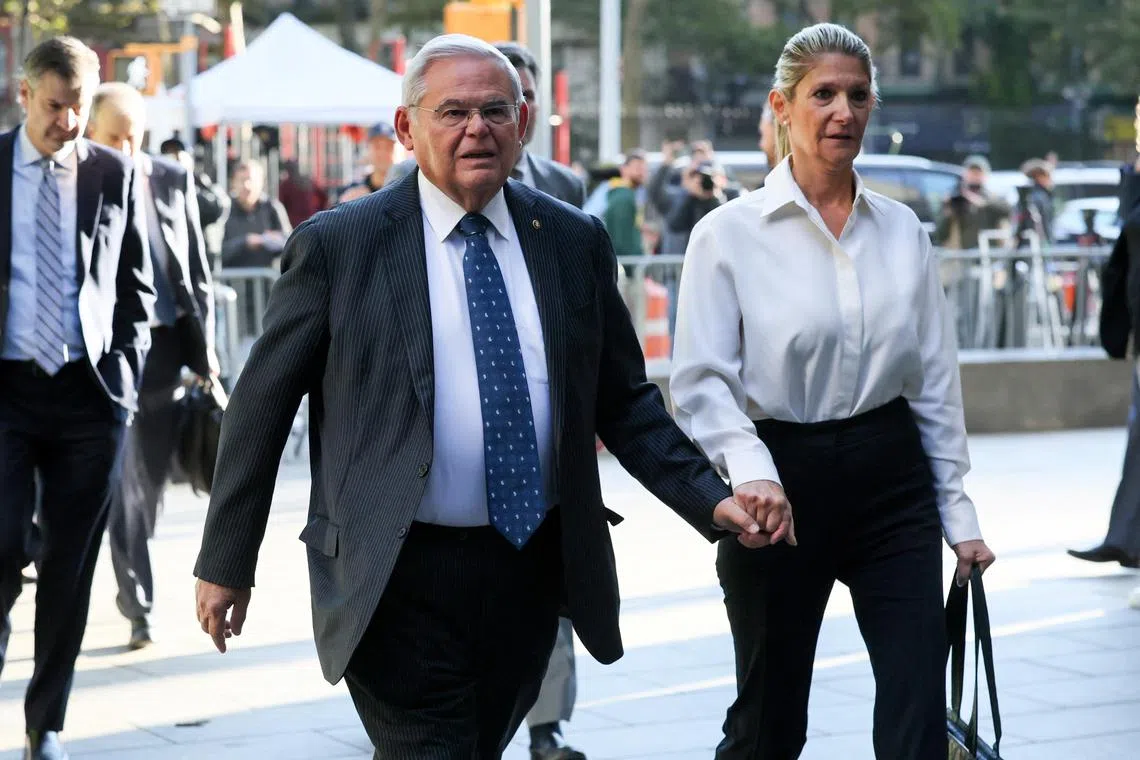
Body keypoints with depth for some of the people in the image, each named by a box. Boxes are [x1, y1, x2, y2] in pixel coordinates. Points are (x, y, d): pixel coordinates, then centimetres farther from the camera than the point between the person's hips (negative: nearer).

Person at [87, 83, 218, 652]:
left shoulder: (173, 181, 6)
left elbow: (198, 269, 10)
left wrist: (204, 346, 6)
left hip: (165, 344, 3)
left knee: (151, 477, 9)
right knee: (123, 481, -7)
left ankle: (131, 580, 28)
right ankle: (139, 605, -4)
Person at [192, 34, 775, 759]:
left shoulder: (575, 241, 6)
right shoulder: (337, 246, -4)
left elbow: (624, 400, 12)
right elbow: (262, 406, 0)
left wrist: (712, 501, 0)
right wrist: (227, 562, 0)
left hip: (534, 564, 4)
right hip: (399, 582, -4)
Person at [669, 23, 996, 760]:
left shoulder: (903, 230, 6)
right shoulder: (729, 234, -6)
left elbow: (937, 380, 9)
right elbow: (702, 380, -10)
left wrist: (958, 511, 8)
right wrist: (749, 469, -28)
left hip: (892, 480, 3)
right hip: (784, 483, -3)